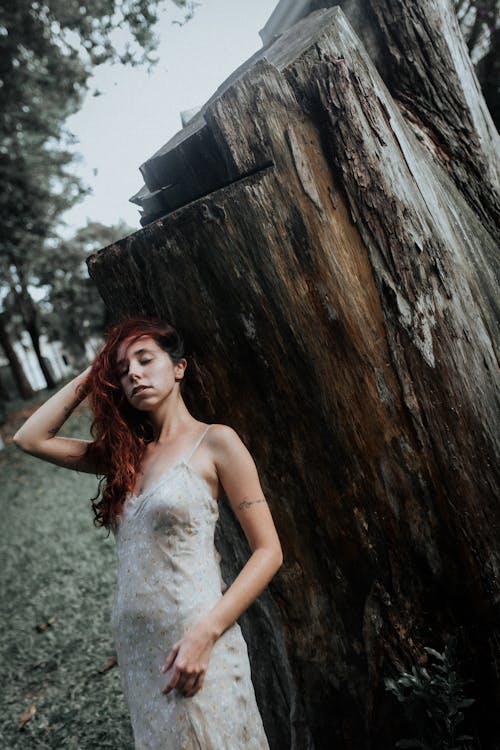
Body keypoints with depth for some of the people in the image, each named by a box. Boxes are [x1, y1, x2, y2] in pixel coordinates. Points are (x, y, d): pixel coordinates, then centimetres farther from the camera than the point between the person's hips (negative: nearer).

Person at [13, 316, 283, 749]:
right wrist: (90, 376, 9)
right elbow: (30, 438, 13)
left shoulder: (215, 442, -7)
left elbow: (268, 551, -10)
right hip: (135, 648, 6)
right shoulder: (125, 452, 10)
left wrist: (205, 633, -19)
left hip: (195, 646, -6)